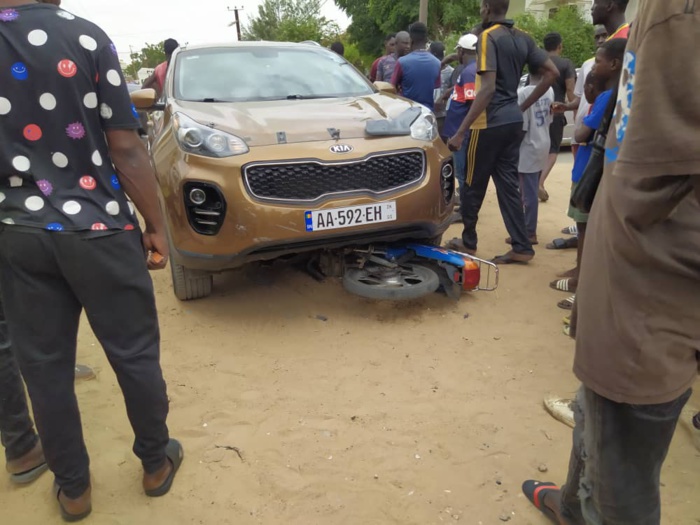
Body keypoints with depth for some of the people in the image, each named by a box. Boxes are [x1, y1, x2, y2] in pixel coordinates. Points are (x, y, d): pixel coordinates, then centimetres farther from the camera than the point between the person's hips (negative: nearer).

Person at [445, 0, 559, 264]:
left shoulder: (488, 37, -12)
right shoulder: (523, 38, 10)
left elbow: (488, 88, -22)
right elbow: (552, 72, 10)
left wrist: (460, 132, -23)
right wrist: (524, 105, 13)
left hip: (490, 122, -7)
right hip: (513, 121, 7)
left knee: (473, 185, 7)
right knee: (508, 184, 9)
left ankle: (468, 242, 21)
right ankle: (521, 247, 8)